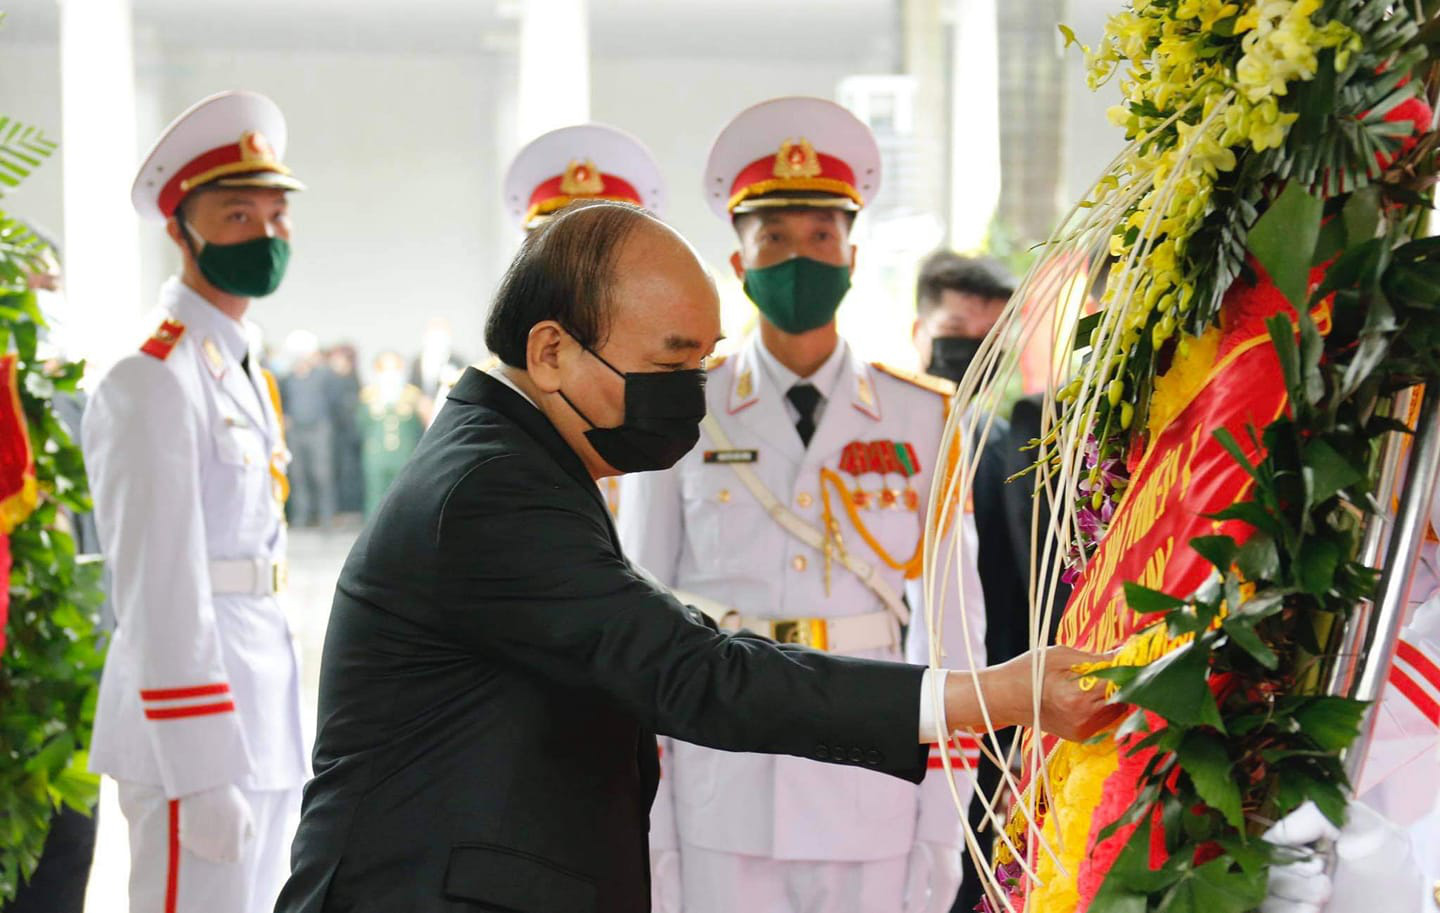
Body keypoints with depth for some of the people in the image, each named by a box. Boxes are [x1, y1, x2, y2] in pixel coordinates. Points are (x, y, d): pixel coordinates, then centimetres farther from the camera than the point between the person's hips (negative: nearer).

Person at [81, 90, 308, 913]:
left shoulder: (242, 367, 15)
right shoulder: (154, 378, -14)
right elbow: (159, 587, -19)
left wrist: (272, 736, 17)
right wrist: (204, 772, -22)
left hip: (263, 712, 9)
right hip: (198, 718, -9)